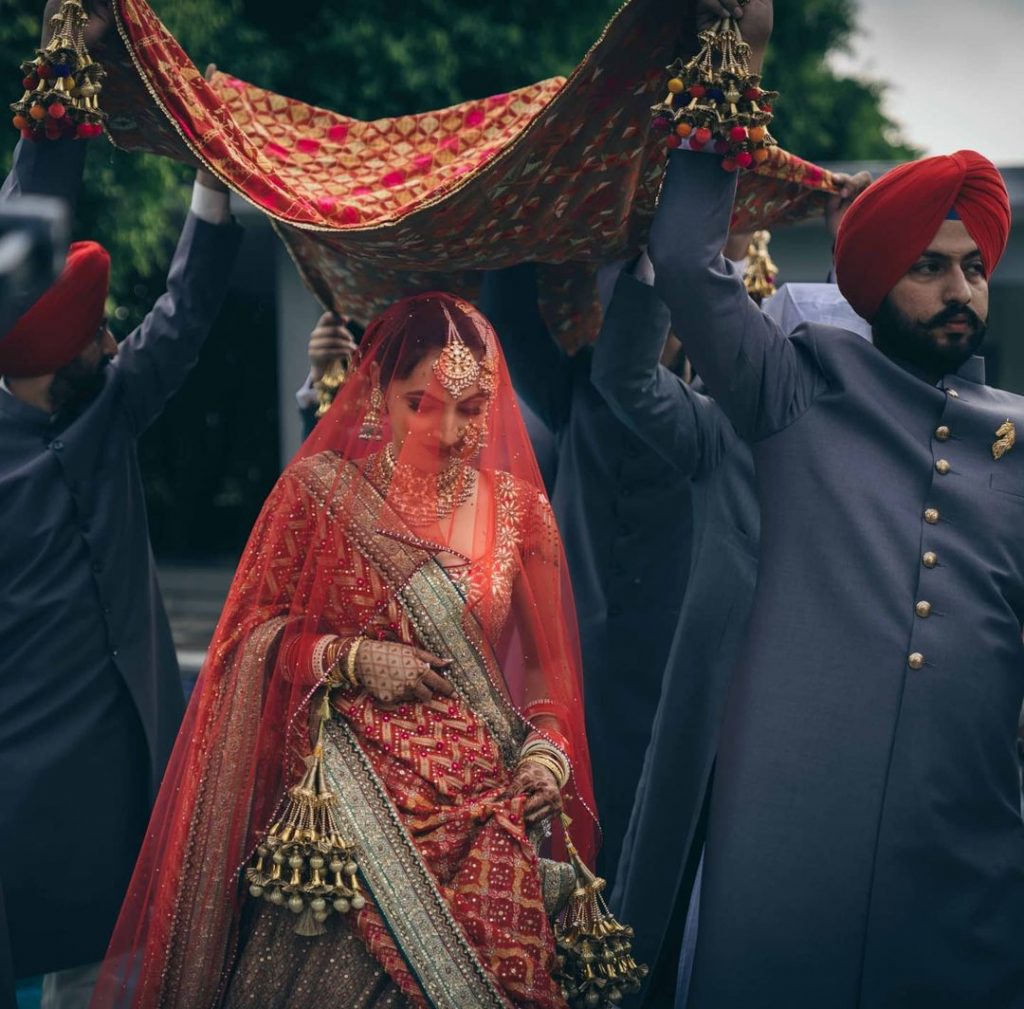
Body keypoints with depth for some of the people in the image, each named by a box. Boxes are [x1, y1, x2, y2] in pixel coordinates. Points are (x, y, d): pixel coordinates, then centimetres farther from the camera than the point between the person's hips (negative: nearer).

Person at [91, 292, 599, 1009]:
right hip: (349, 797, -2)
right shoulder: (322, 490, 1)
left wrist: (547, 750, -3)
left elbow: (546, 659, 14)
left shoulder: (520, 509, 6)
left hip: (481, 806, 2)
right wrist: (351, 659, -9)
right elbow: (253, 628, 5)